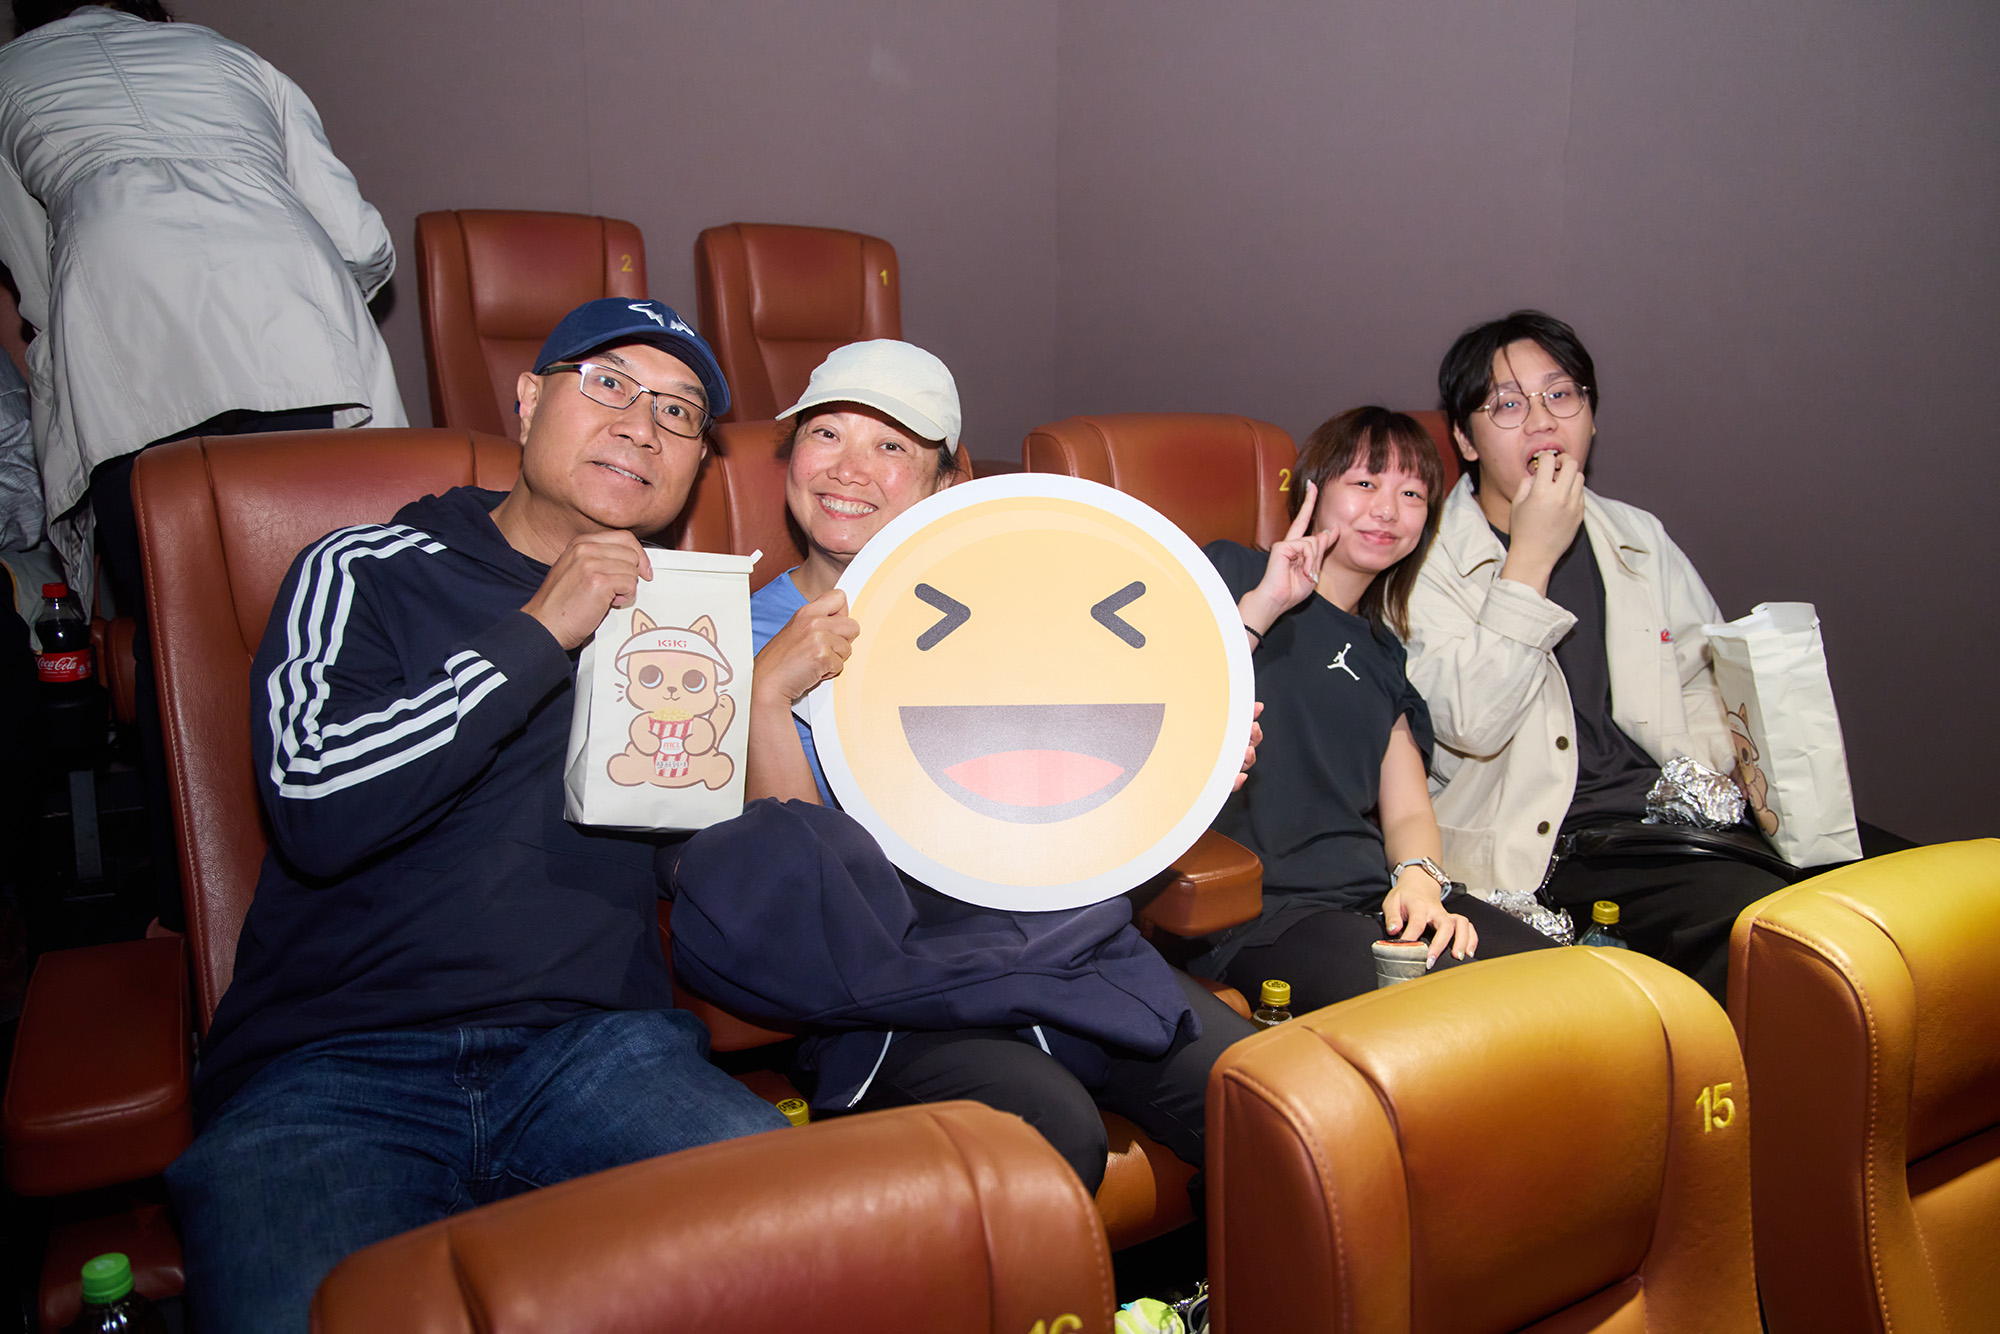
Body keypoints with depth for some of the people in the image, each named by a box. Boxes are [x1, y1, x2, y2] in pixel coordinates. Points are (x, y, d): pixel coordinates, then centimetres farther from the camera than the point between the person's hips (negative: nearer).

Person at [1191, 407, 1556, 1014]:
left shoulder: (1382, 654, 26)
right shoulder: (1233, 571, 7)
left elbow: (1408, 811, 18)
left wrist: (1419, 879, -5)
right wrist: (1262, 606, -10)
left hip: (1374, 897, 7)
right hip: (1257, 912, -6)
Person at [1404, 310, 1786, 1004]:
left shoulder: (1641, 539, 17)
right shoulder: (1426, 563, -2)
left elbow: (1705, 680, 25)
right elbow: (1470, 726, -15)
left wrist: (1742, 755, 2)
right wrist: (1531, 558, -15)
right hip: (1548, 841, -6)